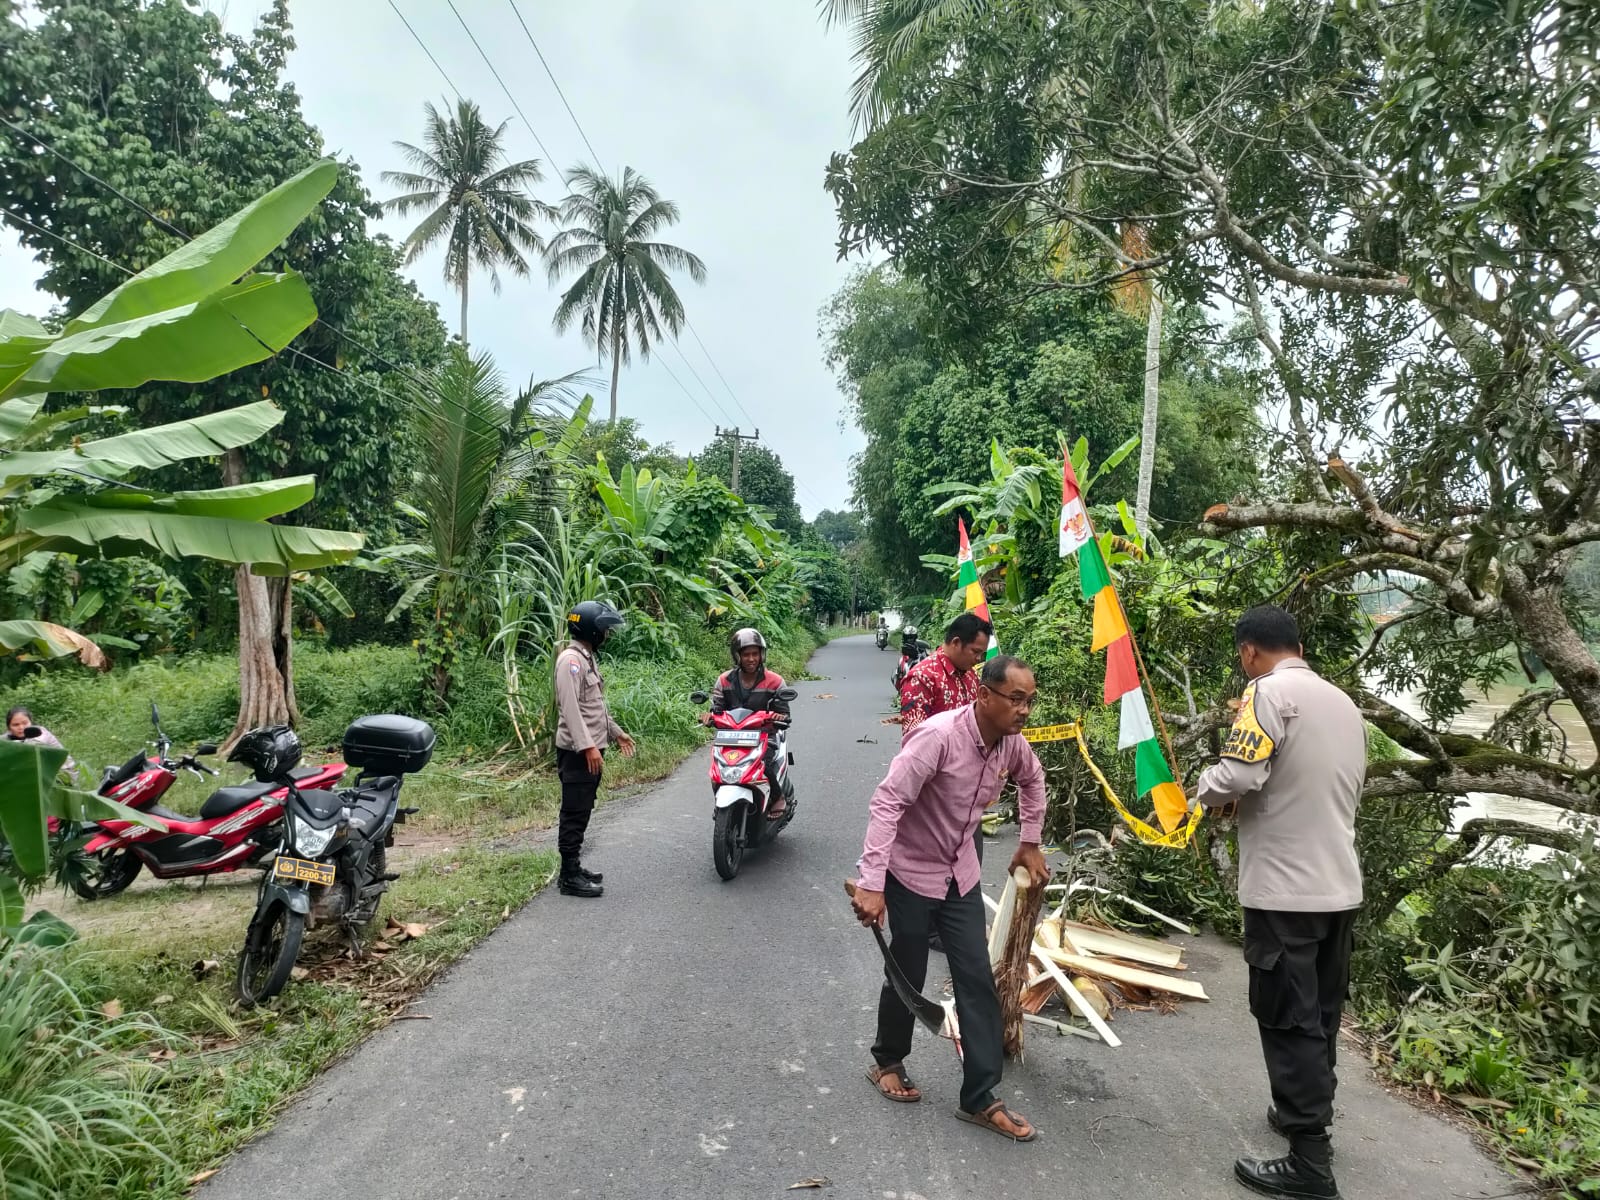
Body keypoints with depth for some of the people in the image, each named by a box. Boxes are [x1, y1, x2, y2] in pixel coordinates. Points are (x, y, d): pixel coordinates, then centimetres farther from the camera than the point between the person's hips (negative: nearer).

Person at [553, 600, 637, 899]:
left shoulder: (589, 658, 17)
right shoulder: (571, 659, -15)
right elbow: (570, 707, -23)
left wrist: (615, 732, 23)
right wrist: (588, 746, -27)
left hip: (592, 748, 10)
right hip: (578, 751, -10)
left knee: (582, 812, 15)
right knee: (574, 813, -5)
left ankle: (574, 866, 23)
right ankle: (570, 877, -1)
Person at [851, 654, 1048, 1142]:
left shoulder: (1012, 742, -8)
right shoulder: (938, 736, -31)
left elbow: (1032, 779, 16)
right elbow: (887, 803, -32)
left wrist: (1030, 843, 17)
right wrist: (871, 884, -35)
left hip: (960, 873, 6)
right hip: (910, 871, -6)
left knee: (977, 980, 6)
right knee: (908, 977, 10)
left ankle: (980, 1098, 18)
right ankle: (887, 1063, 37)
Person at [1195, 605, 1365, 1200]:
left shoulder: (1270, 692, -13)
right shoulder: (1344, 703, 12)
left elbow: (1238, 776, -22)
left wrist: (1207, 789, -1)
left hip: (1285, 889, -8)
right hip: (1339, 886, 8)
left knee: (1289, 1020, 1)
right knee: (1320, 1014, 20)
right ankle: (1308, 1114, 35)